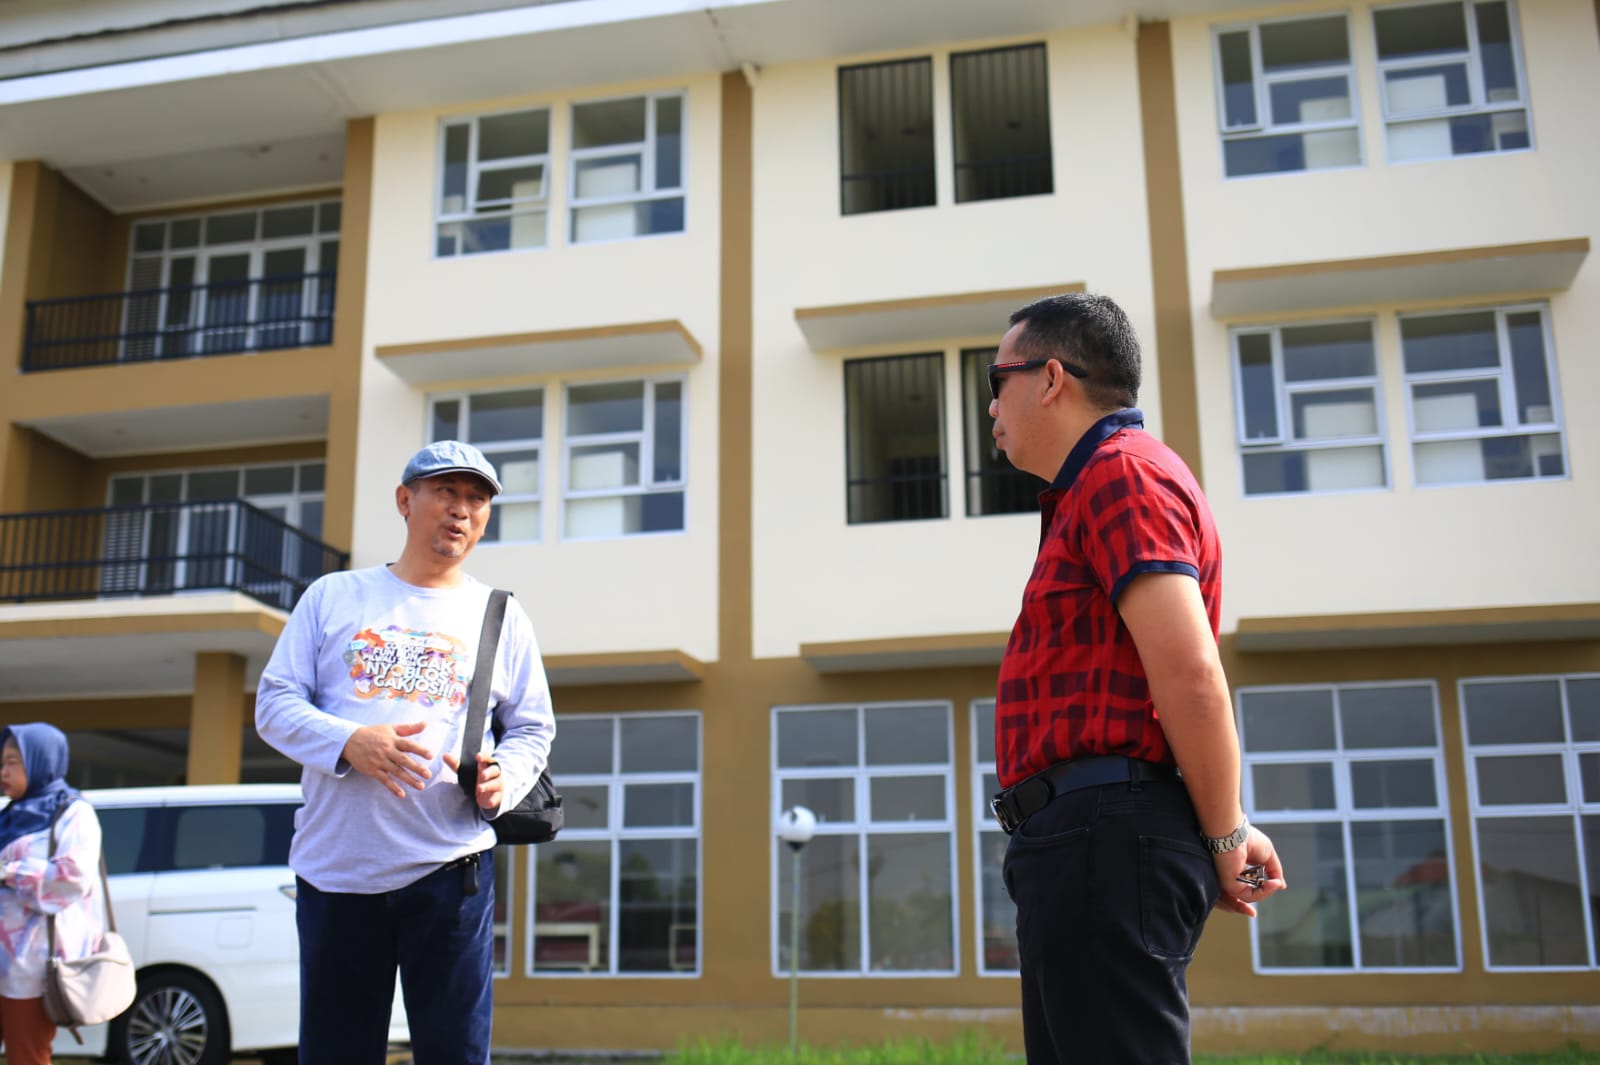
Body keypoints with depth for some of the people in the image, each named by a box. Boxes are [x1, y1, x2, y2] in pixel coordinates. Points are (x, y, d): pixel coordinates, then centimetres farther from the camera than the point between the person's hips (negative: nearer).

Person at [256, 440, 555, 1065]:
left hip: (450, 869, 0)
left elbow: (532, 730, 14)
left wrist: (502, 781, -9)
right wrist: (349, 742, -14)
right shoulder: (332, 597, 10)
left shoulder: (502, 616, 11)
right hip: (334, 868, 0)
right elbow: (274, 703, 5)